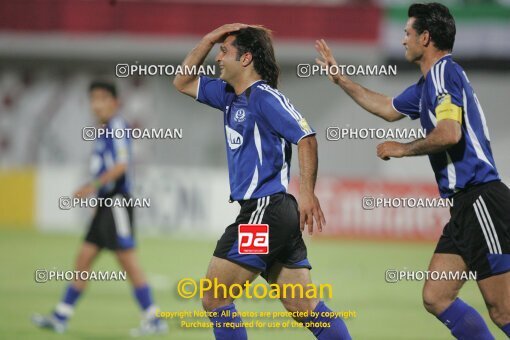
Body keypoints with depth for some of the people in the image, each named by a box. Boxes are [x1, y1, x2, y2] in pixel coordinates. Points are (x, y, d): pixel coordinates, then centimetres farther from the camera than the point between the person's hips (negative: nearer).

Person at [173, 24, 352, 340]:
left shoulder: (264, 97, -10)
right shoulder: (231, 97, 17)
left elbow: (306, 138, -19)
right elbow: (183, 83, 28)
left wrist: (307, 193, -25)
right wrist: (208, 40, 15)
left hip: (263, 212, -9)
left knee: (214, 298, -5)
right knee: (305, 307, 5)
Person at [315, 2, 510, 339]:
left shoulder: (444, 72, -10)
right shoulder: (428, 82, 20)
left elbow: (449, 134, -24)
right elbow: (389, 108, 37)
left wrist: (403, 149, -8)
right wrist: (341, 79, 43)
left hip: (482, 201, -10)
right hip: (467, 204, 10)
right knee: (436, 298, 7)